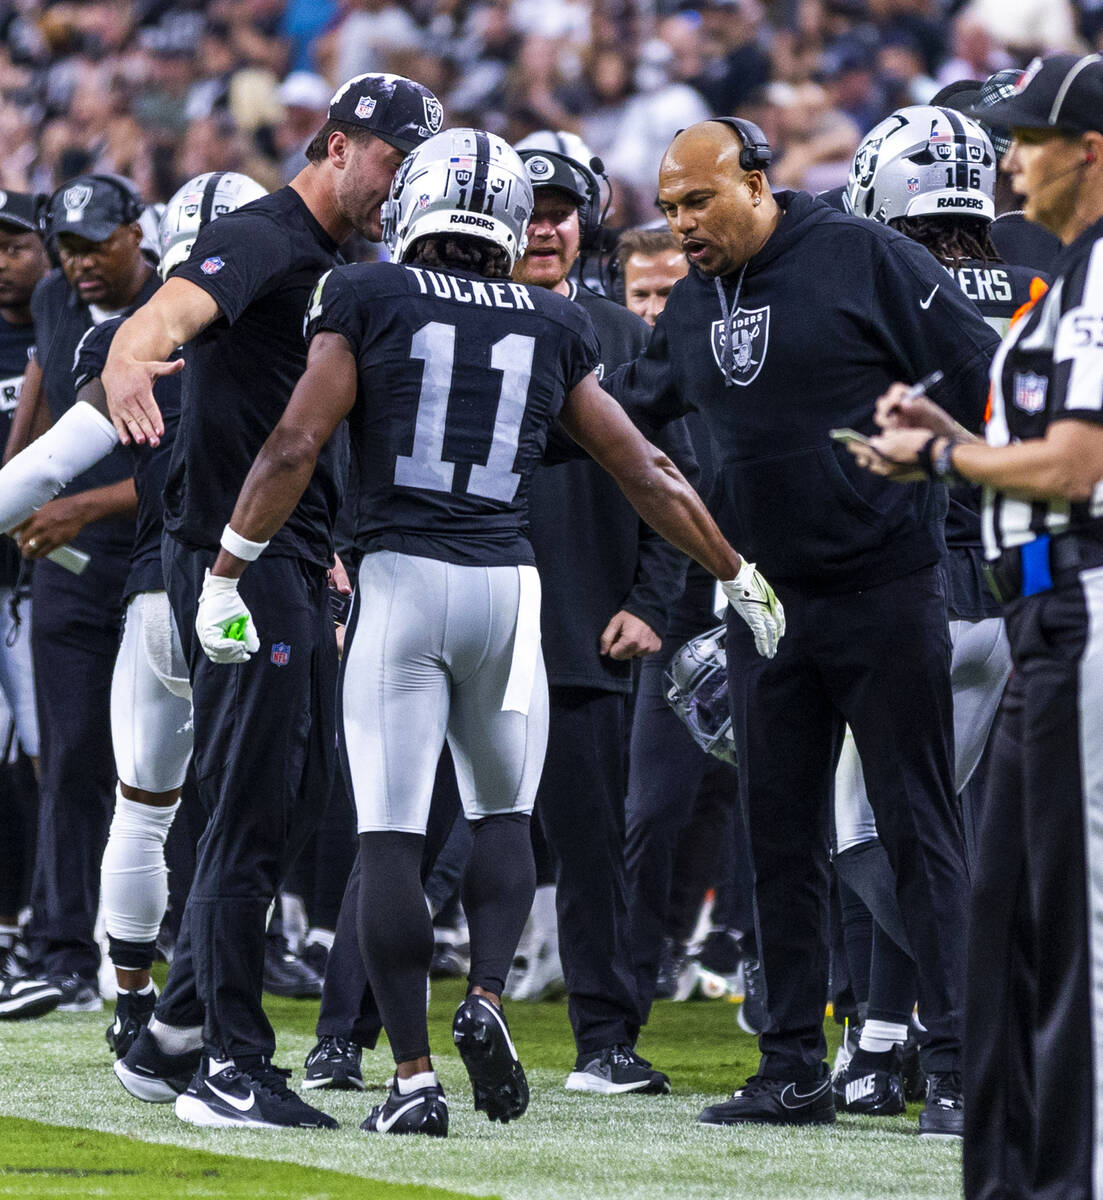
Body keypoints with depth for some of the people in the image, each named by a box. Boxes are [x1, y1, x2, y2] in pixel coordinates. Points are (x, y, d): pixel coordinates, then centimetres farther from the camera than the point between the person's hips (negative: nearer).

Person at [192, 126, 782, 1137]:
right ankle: (487, 996, -3)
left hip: (400, 579, -2)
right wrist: (740, 577, 25)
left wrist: (225, 575, 0)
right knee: (504, 814, 20)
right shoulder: (554, 327, 11)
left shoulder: (367, 299, 2)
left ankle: (413, 1076, -5)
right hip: (507, 587, 3)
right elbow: (646, 474, 15)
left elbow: (297, 445, -6)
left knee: (391, 835, -1)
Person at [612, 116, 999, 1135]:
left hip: (885, 590, -6)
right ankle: (794, 1069, 16)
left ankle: (962, 1067, -4)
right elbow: (616, 411, 25)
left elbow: (978, 379, -8)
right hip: (768, 602, 6)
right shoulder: (693, 308, 11)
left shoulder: (860, 258, -9)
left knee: (917, 824, -5)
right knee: (780, 835, 8)